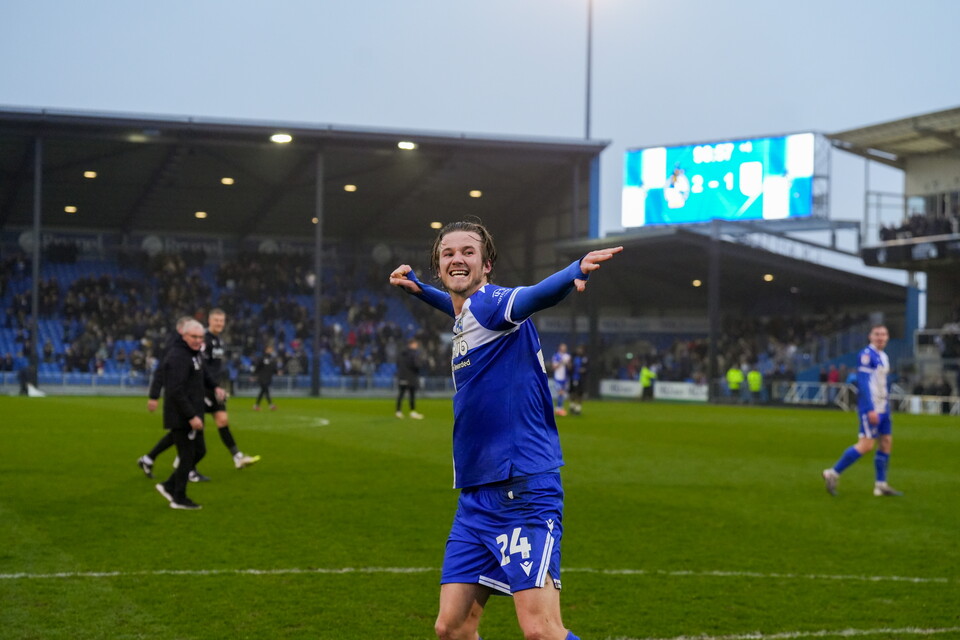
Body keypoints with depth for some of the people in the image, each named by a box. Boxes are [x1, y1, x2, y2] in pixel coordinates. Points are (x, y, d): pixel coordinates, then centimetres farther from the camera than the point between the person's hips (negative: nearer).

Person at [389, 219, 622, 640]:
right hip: (476, 498, 9)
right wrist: (415, 287, 45)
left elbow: (538, 295, -33)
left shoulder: (492, 303, -10)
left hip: (524, 492, -9)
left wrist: (576, 270, -51)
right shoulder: (466, 314, 15)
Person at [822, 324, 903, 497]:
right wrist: (870, 410, -24)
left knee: (887, 442, 7)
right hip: (870, 407, -9)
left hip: (882, 407, 9)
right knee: (866, 445, -12)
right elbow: (863, 382, -19)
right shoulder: (867, 354, -13)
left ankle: (881, 484, 14)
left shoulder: (883, 357, 16)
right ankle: (833, 473, -5)